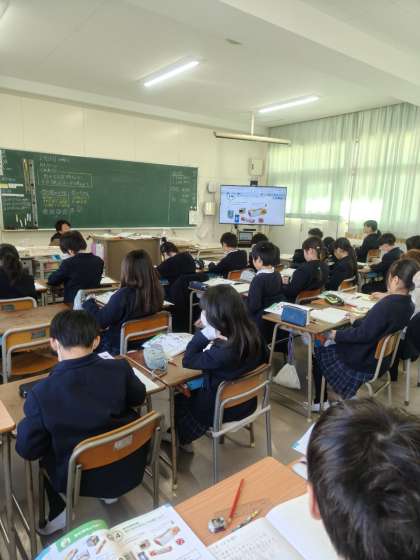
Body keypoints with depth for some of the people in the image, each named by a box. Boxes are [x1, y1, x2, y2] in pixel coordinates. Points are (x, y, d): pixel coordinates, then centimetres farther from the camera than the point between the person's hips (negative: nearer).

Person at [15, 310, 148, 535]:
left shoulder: (41, 392, -25)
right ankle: (112, 491, 40)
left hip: (80, 478, -1)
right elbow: (138, 398, 1)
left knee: (39, 450, 23)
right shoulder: (120, 369, -20)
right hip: (130, 467, 2)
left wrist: (30, 415, 6)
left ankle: (55, 513, 31)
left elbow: (27, 450, -11)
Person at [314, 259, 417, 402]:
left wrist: (338, 334, -14)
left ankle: (320, 401, 21)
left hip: (365, 361, -8)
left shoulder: (386, 305, -31)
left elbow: (363, 334, -27)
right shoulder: (408, 304, -4)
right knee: (330, 345, 23)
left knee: (318, 352, 10)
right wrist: (357, 321, 12)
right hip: (381, 357, 8)